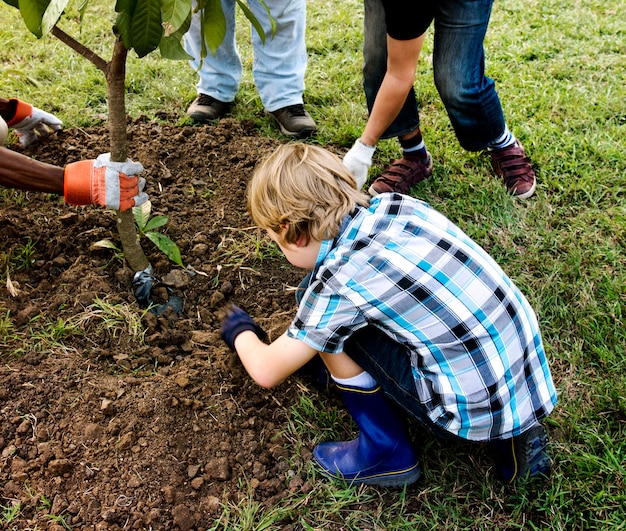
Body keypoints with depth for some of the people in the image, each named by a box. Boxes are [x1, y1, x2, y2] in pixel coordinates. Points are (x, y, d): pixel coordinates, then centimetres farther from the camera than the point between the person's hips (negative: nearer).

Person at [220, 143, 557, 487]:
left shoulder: (336, 280, -16)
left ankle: (387, 452, 11)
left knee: (332, 326, -2)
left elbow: (266, 372, -2)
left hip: (477, 409, -7)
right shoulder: (395, 203, 1)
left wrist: (241, 333, 19)